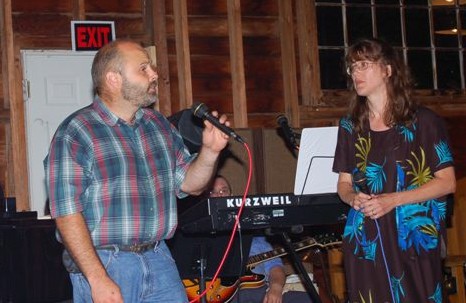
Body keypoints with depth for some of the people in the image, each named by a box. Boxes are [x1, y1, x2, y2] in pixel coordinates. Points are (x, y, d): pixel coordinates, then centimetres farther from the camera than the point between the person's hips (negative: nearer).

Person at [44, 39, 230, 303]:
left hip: (159, 261, 6)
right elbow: (67, 211, -14)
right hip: (102, 264, -5)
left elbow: (189, 184, 14)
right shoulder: (76, 133, -9)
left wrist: (210, 152, -5)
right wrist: (97, 279, -20)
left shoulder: (160, 125, 11)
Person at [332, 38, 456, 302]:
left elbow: (447, 182, -4)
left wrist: (393, 200, -14)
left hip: (415, 241, -3)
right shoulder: (350, 126, 10)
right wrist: (353, 198, -7)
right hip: (365, 243, 3)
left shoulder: (423, 121, -2)